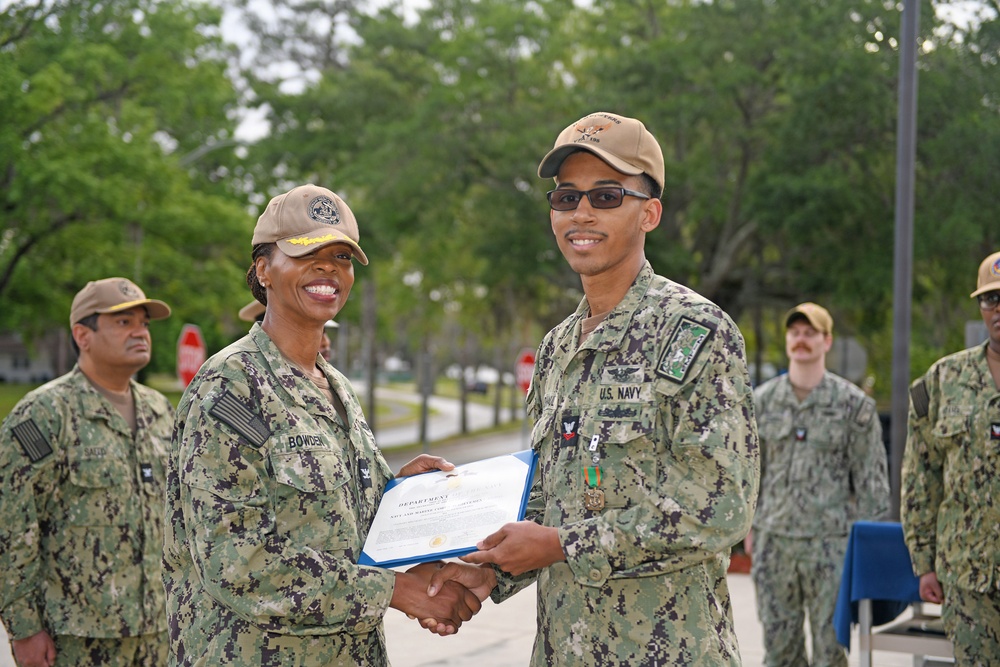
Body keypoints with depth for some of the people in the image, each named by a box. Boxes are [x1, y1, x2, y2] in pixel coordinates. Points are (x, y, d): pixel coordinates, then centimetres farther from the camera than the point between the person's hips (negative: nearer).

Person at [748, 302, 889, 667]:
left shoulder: (854, 403, 0)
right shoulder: (762, 401, 8)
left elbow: (871, 476, 2)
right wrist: (750, 527, 8)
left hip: (831, 541, -3)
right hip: (774, 541, 3)